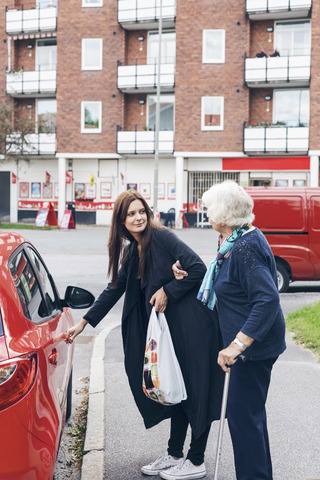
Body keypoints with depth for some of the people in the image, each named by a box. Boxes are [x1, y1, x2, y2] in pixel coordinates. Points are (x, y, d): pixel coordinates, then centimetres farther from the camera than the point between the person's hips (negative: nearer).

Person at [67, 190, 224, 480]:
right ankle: (174, 455, 27)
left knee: (195, 390, 1)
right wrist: (84, 322, 20)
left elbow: (198, 268, -18)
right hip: (172, 328, 8)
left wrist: (167, 290, -13)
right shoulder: (132, 253, 11)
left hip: (193, 325, -8)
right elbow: (114, 290, 19)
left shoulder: (162, 238, -12)